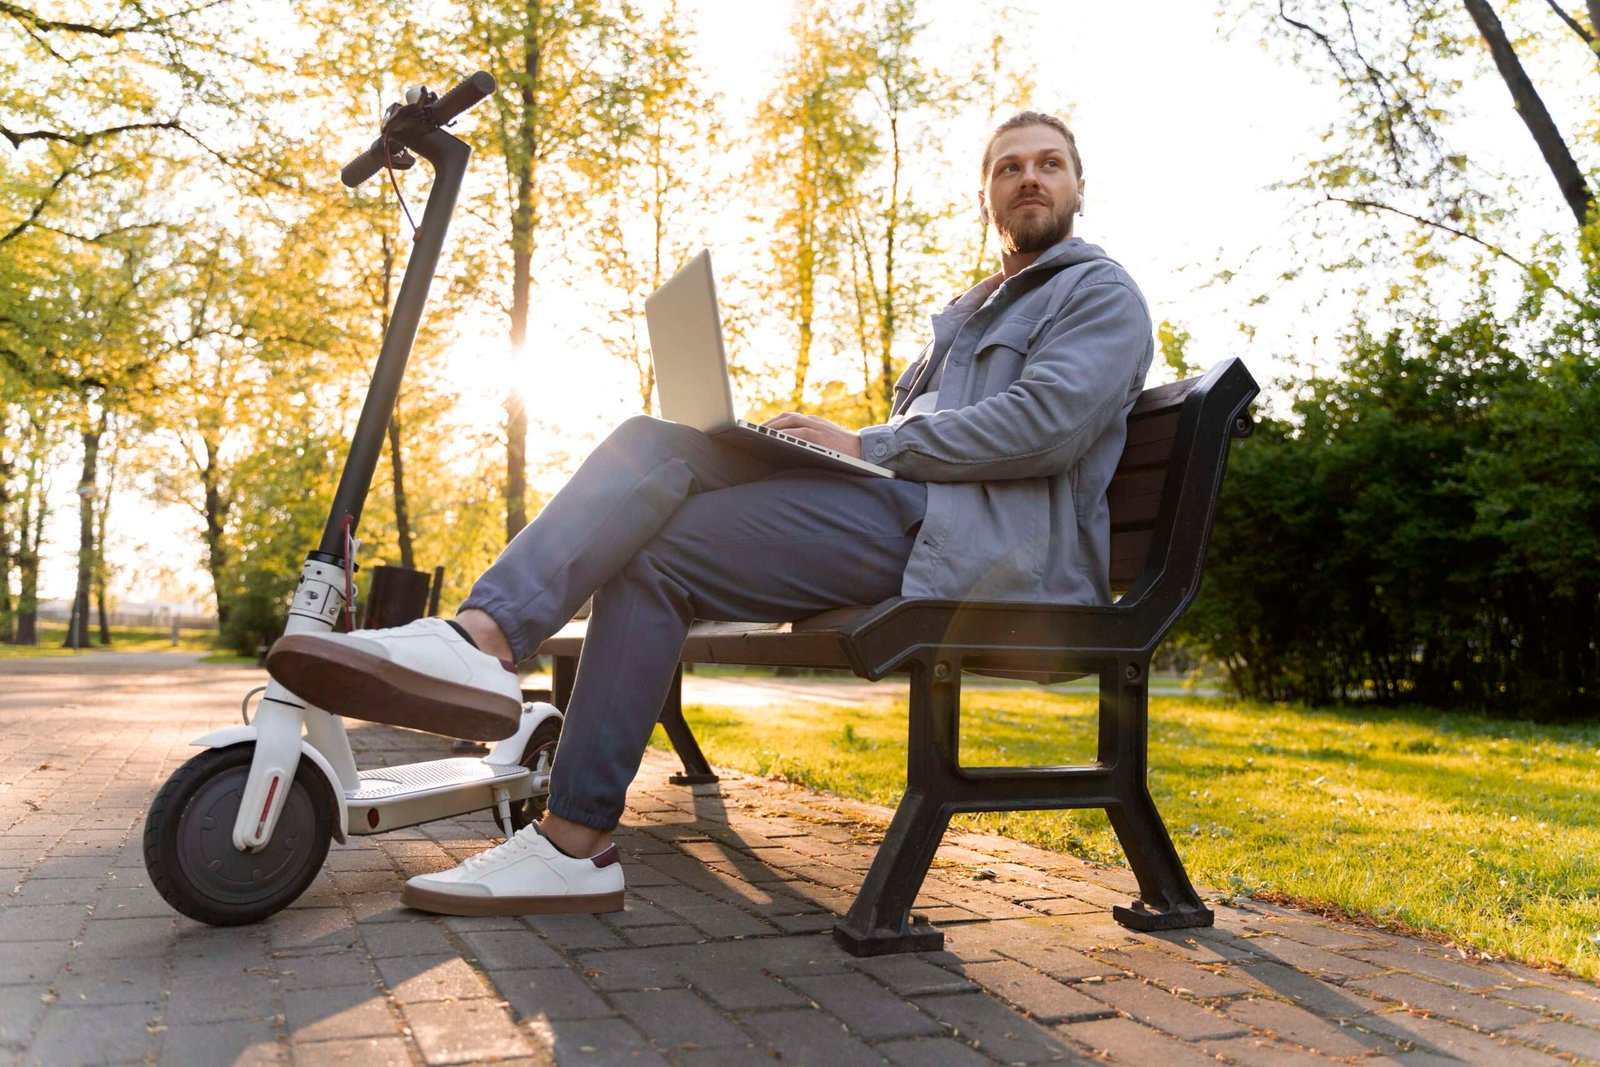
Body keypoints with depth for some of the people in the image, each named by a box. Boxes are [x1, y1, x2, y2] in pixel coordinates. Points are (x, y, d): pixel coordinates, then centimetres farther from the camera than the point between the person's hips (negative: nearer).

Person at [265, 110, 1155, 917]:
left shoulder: (1100, 292, 8)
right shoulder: (969, 313, 35)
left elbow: (1046, 424, -12)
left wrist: (866, 446, -10)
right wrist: (840, 441, 5)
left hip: (989, 541, -8)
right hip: (912, 506, 8)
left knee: (660, 555, -19)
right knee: (654, 446, -13)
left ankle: (577, 842, -18)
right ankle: (483, 638, -29)